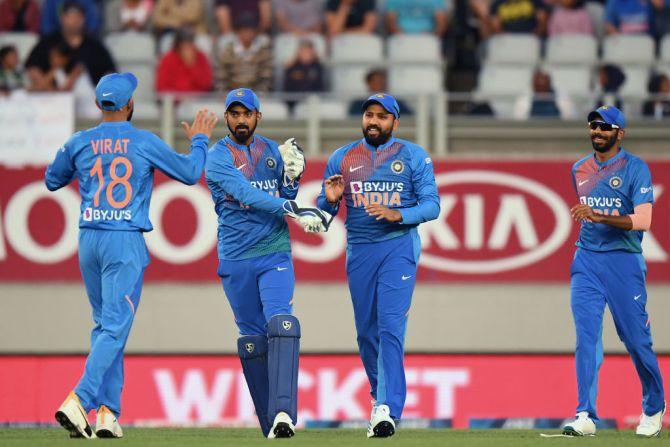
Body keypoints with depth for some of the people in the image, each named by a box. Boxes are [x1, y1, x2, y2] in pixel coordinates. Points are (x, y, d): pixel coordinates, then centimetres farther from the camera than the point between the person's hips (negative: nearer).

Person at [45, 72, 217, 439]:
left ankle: (108, 411, 10)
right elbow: (191, 173, 6)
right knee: (115, 328, -7)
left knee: (104, 325, 16)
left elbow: (52, 181, 19)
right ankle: (78, 400, -24)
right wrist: (199, 139, 22)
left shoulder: (79, 143, 3)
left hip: (88, 241, 4)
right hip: (126, 242, -4)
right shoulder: (145, 143, -5)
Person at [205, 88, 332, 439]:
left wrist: (292, 176, -6)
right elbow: (246, 193, -19)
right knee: (252, 340, 3)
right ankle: (270, 424, 11)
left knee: (280, 325, -19)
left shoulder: (273, 151, 11)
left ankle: (283, 413, -30)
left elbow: (286, 200, 13)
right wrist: (292, 210, -28)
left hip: (275, 255, 1)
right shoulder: (218, 157, -3)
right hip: (236, 261, -1)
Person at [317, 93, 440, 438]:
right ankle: (380, 395, 25)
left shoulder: (414, 157, 3)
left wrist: (397, 214, -19)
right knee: (366, 330, 7)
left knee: (391, 326, -16)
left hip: (399, 246, -4)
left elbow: (432, 205, -3)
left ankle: (387, 409, -23)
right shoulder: (341, 158, 11)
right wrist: (330, 200, -12)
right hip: (358, 251, 4)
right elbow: (323, 212, 12)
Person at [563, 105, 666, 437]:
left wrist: (601, 218, -27)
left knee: (636, 339, 2)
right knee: (587, 337, -9)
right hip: (586, 261, 4)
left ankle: (654, 408, 24)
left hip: (624, 261, -4)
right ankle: (586, 417, -14)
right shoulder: (580, 170, 12)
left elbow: (643, 220, -16)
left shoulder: (635, 169, -6)